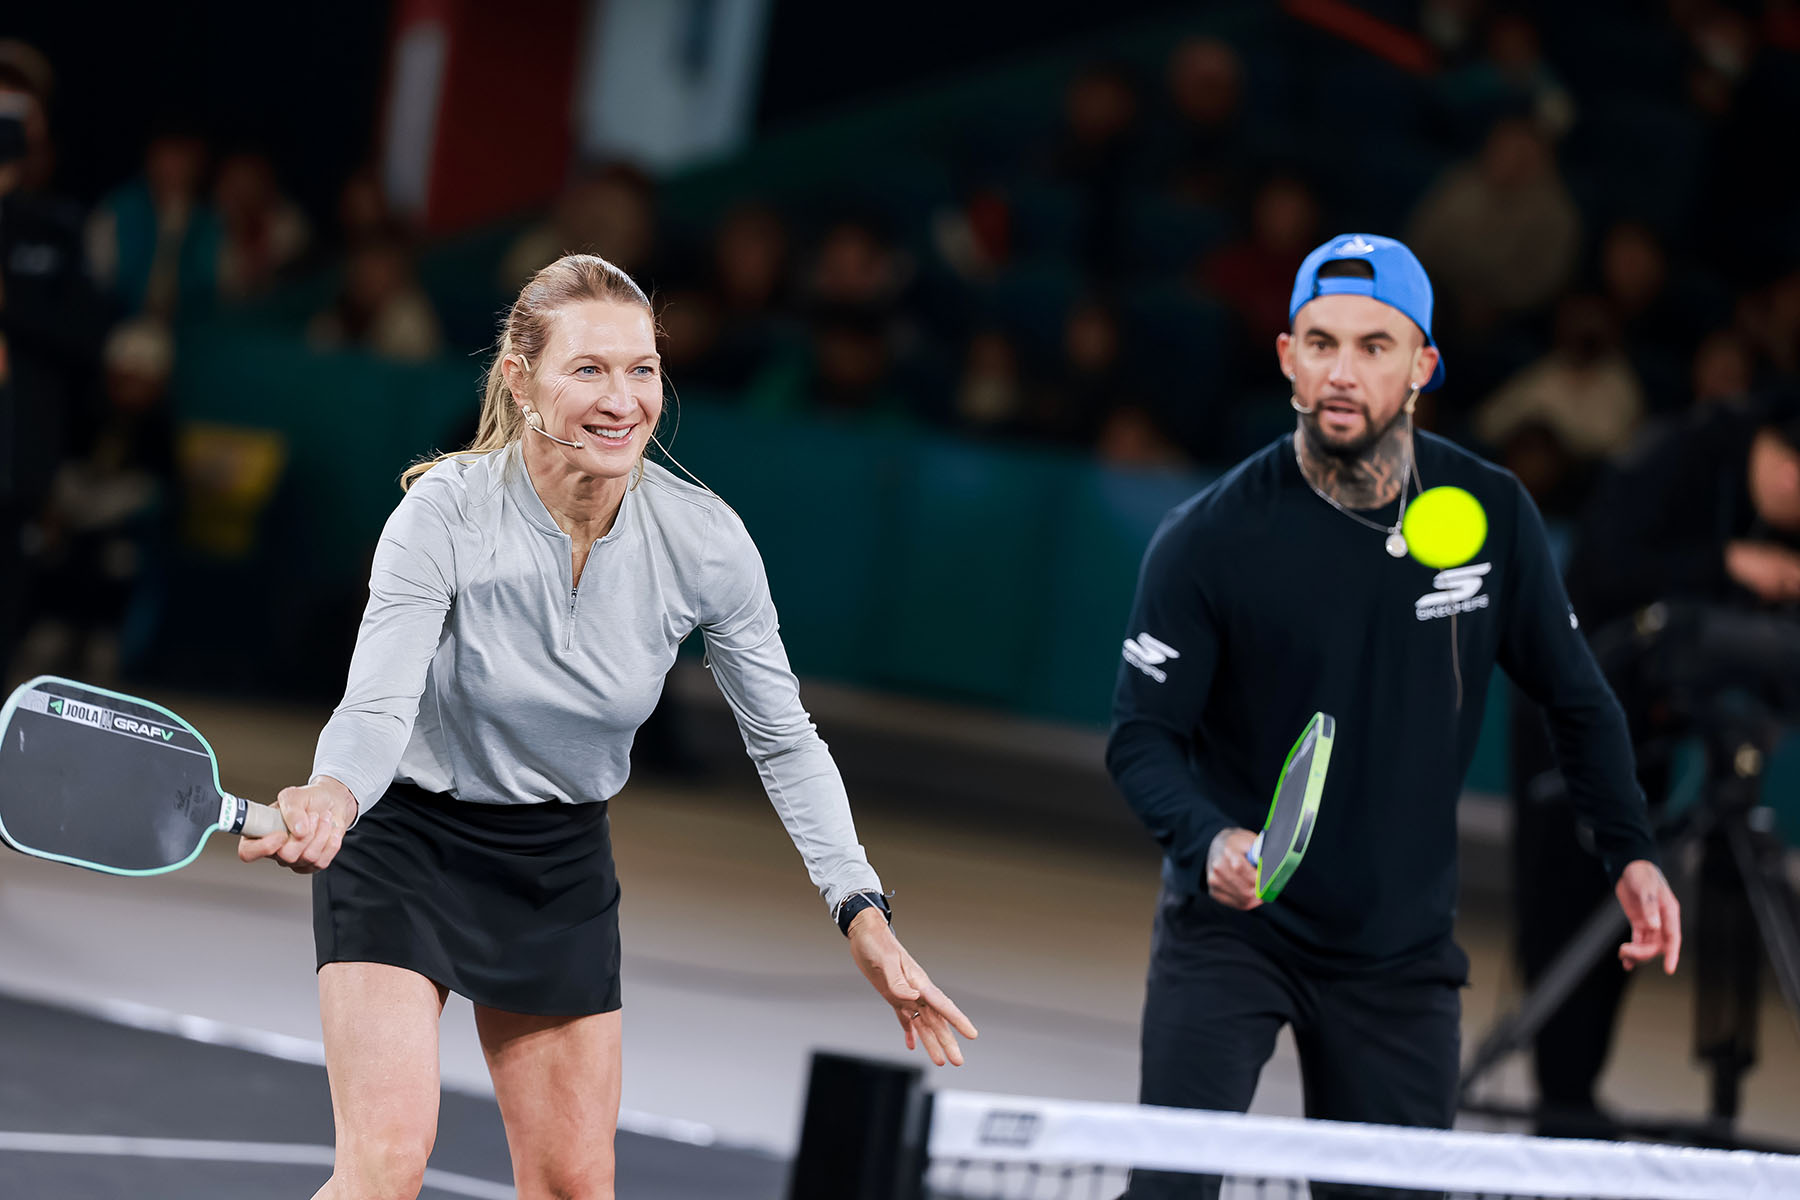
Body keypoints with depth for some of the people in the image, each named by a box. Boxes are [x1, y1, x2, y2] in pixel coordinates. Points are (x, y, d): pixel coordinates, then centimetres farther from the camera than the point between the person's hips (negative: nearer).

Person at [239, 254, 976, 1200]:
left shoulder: (707, 541, -15)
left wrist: (863, 913, -12)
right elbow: (377, 710, -31)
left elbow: (784, 742, -3)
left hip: (564, 864, 4)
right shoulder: (445, 512, -24)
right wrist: (329, 799, -54)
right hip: (404, 842, -4)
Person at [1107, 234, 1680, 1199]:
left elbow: (1575, 701, 9)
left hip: (1400, 954, 3)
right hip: (1231, 930, -3)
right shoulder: (1208, 539, -13)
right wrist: (1211, 842, -31)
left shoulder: (1494, 516, -4)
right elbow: (1142, 739, -12)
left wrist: (1630, 853, -1)